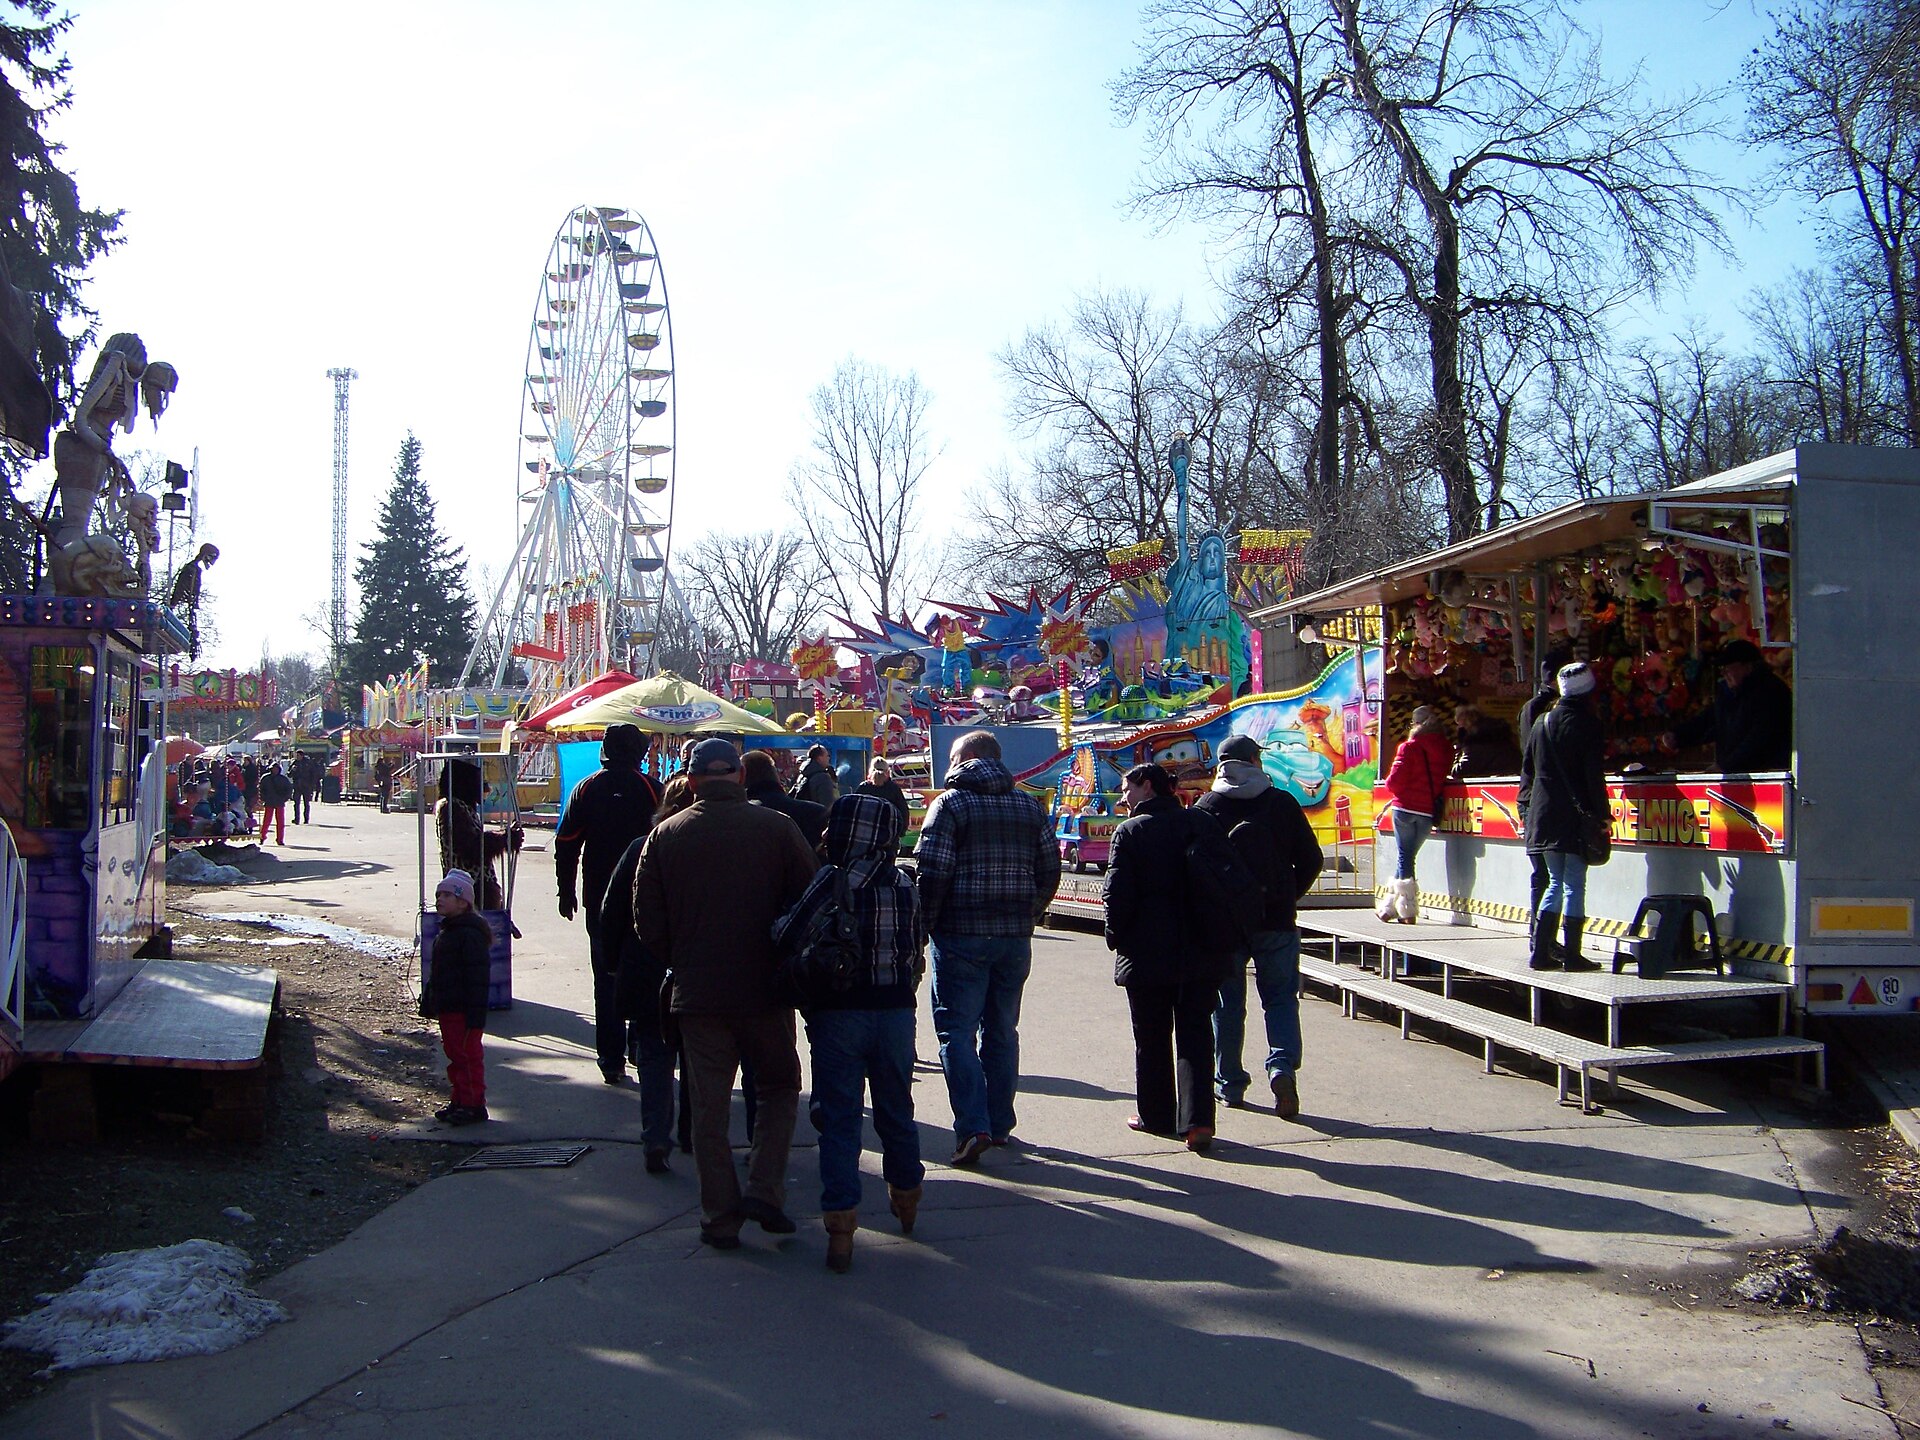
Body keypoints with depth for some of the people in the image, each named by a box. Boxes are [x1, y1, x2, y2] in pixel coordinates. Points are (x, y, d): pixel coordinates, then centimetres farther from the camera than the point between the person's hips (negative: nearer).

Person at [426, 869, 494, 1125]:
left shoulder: (470, 934, -18)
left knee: (468, 1056, -3)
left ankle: (474, 1104, 4)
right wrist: (429, 1005, 23)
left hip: (464, 1011, -10)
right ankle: (459, 1100, 25)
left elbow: (477, 977, -21)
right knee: (454, 1055, 15)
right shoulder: (445, 933, 14)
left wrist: (475, 1015, -23)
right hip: (447, 1008, 10)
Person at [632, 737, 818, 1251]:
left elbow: (647, 920, 1)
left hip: (697, 995, 1)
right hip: (766, 991, -1)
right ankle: (764, 1186, 3)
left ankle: (720, 1217, 12)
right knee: (780, 1085, 17)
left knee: (709, 1107, 9)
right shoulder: (777, 827, -5)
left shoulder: (665, 835, -1)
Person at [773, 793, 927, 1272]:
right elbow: (917, 948, 9)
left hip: (839, 1014, -4)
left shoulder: (833, 880, -13)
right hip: (896, 1012, 4)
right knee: (896, 1112, 19)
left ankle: (840, 1229, 0)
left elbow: (790, 932, -22)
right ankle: (906, 1202, 36)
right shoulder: (904, 884, 3)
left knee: (839, 1120, 1)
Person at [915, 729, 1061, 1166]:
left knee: (957, 1031, -2)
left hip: (961, 935, -5)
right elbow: (1050, 870, 9)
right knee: (1002, 1030, 15)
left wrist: (924, 925, -4)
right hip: (1015, 936, 5)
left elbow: (932, 872, -14)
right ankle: (1000, 1124, 21)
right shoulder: (1029, 807, 9)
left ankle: (972, 1127, -13)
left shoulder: (950, 803, -7)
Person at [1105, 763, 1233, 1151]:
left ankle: (1157, 1115, 19)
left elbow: (1118, 894, -11)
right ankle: (1197, 1119, -6)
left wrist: (1116, 937, 4)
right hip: (1202, 955, 3)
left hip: (1147, 955, -3)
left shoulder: (1130, 831, -8)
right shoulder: (1205, 823, 3)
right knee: (1195, 1033, 5)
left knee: (1152, 1038, 11)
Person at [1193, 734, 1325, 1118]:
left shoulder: (1205, 808, -2)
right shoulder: (1282, 803, 0)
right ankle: (1283, 1066, -13)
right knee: (1281, 998, 9)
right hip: (1276, 921, 0)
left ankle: (1229, 1083, 16)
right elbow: (1311, 859, 2)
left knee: (1227, 1003, 11)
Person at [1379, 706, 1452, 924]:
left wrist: (1391, 785, 9)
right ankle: (1391, 906, 19)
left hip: (1406, 807, -4)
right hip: (1429, 811, 4)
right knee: (1407, 855, 15)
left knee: (1404, 856, 5)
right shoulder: (1446, 749, 2)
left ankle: (1407, 909, 1)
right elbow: (1446, 776, 10)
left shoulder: (1409, 747, -9)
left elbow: (1395, 781, -12)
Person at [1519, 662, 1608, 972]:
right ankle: (1571, 955, -1)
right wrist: (1600, 813, -8)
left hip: (1544, 813, 6)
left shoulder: (1543, 722, 11)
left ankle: (1540, 951, 9)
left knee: (1556, 882, 13)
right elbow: (1594, 775, -12)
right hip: (1576, 815, -5)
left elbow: (1527, 769, 14)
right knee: (1575, 885, -2)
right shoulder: (1586, 724, -7)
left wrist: (1527, 804, 20)